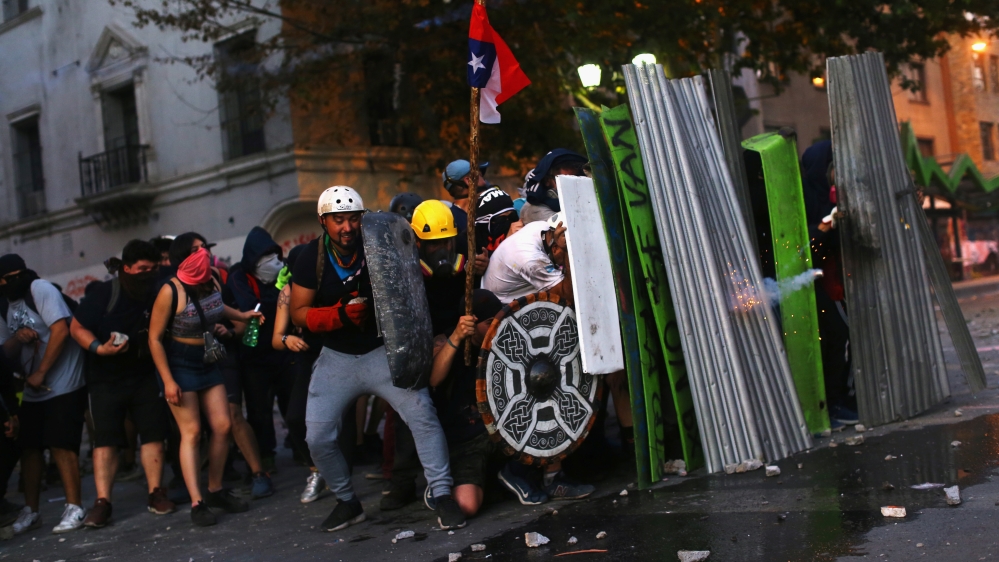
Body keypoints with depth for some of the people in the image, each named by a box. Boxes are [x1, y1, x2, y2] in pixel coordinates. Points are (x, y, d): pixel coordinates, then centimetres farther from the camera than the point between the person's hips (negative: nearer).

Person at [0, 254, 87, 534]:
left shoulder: (40, 289, -9)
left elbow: (60, 330, -19)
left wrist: (40, 373, -16)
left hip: (61, 386, -8)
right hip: (31, 390, 8)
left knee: (61, 446, -10)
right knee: (29, 447, 10)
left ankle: (74, 508, -4)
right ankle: (30, 510, 19)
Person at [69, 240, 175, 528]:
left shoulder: (156, 294, -1)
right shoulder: (104, 294, -10)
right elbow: (77, 327, -8)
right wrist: (99, 348, -23)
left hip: (145, 375, 3)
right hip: (107, 378, -3)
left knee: (153, 433, 0)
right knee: (105, 438, -4)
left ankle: (156, 493, 8)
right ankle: (102, 501, -4)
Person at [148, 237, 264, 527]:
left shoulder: (212, 282, -2)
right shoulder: (171, 291, -21)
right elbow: (154, 338, -17)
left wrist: (242, 316, 13)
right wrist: (168, 381, -19)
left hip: (208, 362, 6)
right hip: (180, 364, -6)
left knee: (222, 426, 3)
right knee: (191, 432, -9)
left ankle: (216, 491, 17)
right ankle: (197, 503, -7)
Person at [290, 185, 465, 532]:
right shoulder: (311, 260, -5)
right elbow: (299, 314, -5)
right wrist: (339, 314, -21)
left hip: (382, 350, -2)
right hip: (337, 357, 2)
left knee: (422, 414, -19)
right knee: (318, 438, -2)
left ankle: (443, 496, -11)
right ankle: (347, 502, 21)